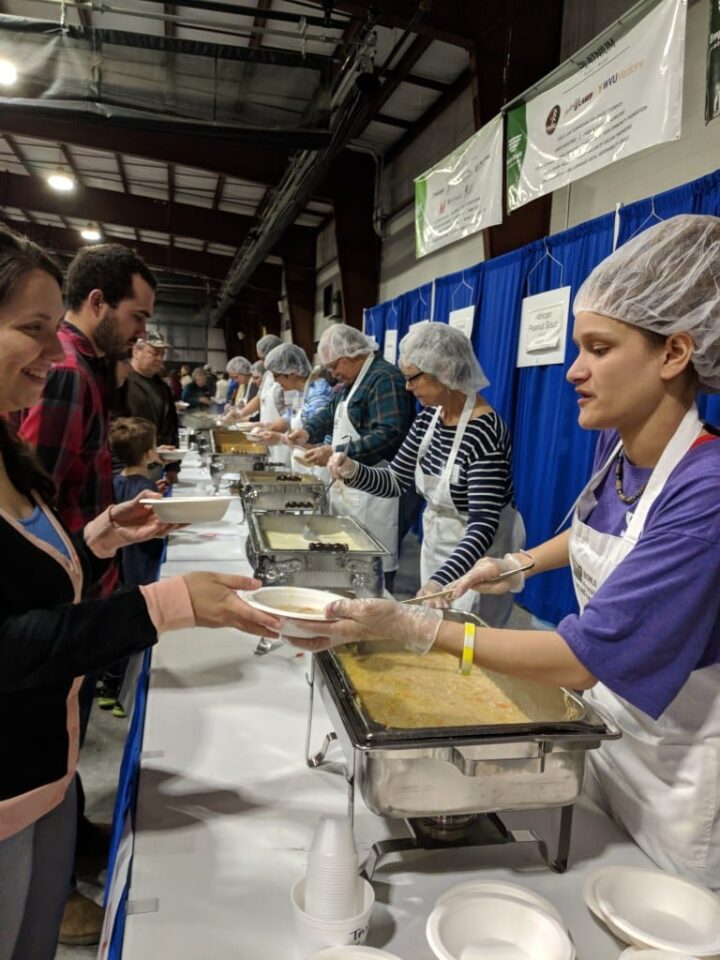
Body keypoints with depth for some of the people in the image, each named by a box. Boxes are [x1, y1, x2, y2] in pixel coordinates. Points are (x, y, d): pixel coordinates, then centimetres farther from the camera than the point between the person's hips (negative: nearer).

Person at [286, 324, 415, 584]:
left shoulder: (385, 379, -15)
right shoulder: (352, 380, 18)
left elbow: (389, 435, -25)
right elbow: (332, 413, 29)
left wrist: (336, 453, -22)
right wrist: (308, 432, 9)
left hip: (372, 491, -10)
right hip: (348, 485, 10)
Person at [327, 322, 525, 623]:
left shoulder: (484, 430, -27)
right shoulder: (429, 418, -2)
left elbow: (483, 525, -31)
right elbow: (395, 481, 4)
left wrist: (441, 579, -43)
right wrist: (353, 471, -15)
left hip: (477, 553, -8)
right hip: (435, 543, 8)